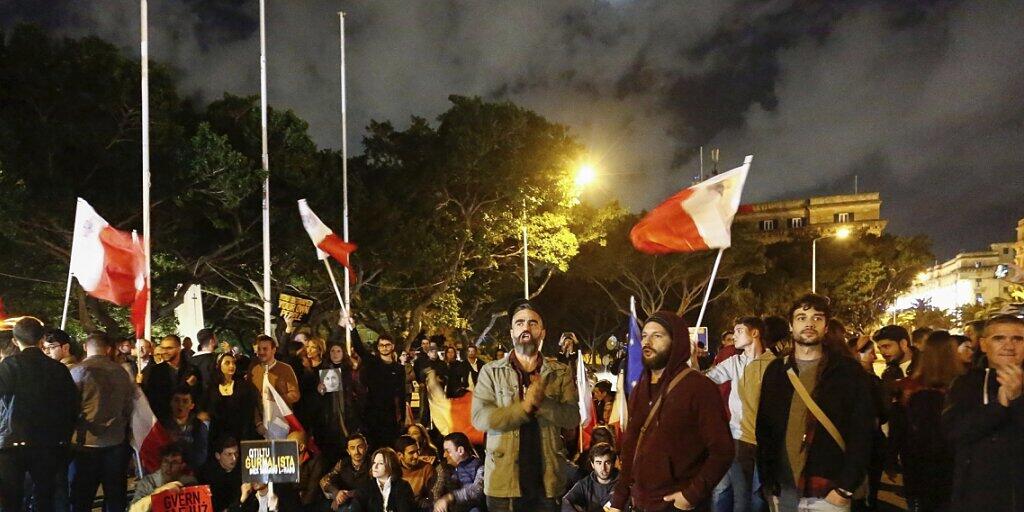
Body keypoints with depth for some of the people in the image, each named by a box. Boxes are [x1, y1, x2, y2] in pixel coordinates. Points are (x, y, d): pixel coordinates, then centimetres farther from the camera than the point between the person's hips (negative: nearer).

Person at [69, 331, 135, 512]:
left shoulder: (78, 371, -8)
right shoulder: (121, 372, 3)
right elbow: (128, 407, 9)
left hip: (86, 443, -3)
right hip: (116, 442, 3)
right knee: (115, 497, 11)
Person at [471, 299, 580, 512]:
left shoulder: (561, 373, 6)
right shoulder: (491, 372, 2)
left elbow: (573, 418, -4)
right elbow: (479, 418, -9)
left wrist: (541, 401, -21)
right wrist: (525, 407, -18)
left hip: (547, 480, 1)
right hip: (503, 480, -1)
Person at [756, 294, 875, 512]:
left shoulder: (849, 370, -2)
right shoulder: (776, 370, 6)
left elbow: (862, 433, -6)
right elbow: (764, 429, 8)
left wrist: (846, 487, -11)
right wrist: (769, 484, 2)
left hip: (828, 492, -3)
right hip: (784, 491, 3)